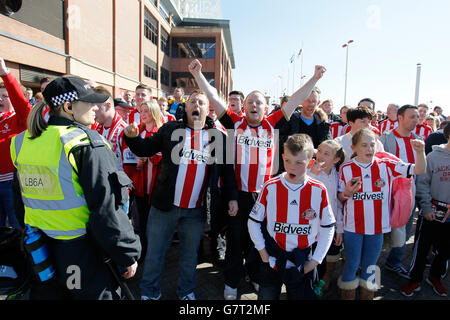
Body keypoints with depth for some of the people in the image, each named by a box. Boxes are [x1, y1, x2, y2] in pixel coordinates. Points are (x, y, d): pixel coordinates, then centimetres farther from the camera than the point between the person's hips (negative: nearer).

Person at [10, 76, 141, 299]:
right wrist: (128, 255, -13)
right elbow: (106, 208, -22)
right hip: (81, 252, -6)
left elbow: (21, 200, 14)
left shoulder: (23, 141, 3)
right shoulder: (88, 143, -20)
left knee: (47, 292, 24)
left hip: (38, 252, 7)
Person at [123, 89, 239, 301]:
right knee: (154, 252, 12)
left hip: (196, 211, 1)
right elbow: (146, 149, 5)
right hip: (165, 205, 0)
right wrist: (133, 137, -14)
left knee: (190, 253, 17)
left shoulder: (218, 136, 3)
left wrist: (232, 197, 3)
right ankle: (149, 292, 34)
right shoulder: (171, 129, 2)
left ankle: (186, 291, 40)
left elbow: (227, 169, 7)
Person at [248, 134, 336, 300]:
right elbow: (254, 222, -1)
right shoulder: (270, 188, -10)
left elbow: (328, 228, 0)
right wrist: (262, 252, -3)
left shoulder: (319, 191, -10)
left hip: (302, 265, 0)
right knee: (267, 295, 16)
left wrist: (315, 260, -2)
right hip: (272, 260, 0)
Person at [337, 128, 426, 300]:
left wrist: (420, 152, -23)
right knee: (351, 266, 12)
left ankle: (367, 295, 37)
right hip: (353, 227, -1)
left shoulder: (386, 165, -3)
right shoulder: (346, 168, -6)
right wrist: (347, 193, -20)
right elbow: (340, 197, 1)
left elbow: (419, 170, -7)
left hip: (377, 227, 2)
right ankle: (347, 296, 31)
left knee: (369, 267, 18)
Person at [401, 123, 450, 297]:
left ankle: (435, 277, 37)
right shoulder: (433, 156, -7)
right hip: (434, 212, -3)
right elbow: (422, 183, -5)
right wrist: (426, 207, -10)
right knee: (423, 247, 6)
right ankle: (415, 279, 22)